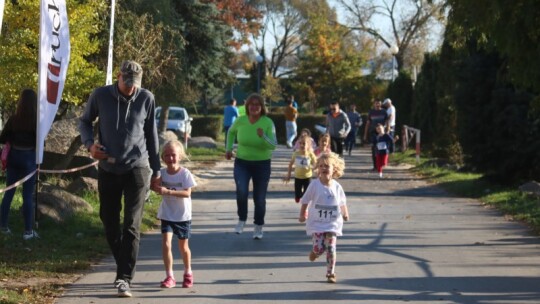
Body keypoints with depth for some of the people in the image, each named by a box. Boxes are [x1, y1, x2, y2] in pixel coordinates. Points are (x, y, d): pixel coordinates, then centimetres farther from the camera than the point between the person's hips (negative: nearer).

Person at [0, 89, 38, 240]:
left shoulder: (13, 119, -3)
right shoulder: (36, 121, -13)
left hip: (14, 157, 3)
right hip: (29, 159, -3)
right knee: (28, 195, 1)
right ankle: (28, 231, 3)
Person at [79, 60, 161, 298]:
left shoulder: (146, 98, -3)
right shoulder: (100, 96, -4)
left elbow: (151, 134, 7)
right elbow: (85, 121, 12)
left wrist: (156, 170, 10)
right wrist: (89, 143, -8)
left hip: (137, 169, -2)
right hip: (108, 169, 2)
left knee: (131, 226, -9)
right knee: (110, 224, 10)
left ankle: (124, 279, -12)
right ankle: (124, 267, 28)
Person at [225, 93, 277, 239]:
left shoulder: (268, 123, -14)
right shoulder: (240, 121, -7)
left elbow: (273, 145, -19)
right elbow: (231, 132, 16)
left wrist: (263, 137, -36)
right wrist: (229, 148, 6)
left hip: (262, 163, -1)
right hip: (242, 162, 1)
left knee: (260, 198, 7)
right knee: (241, 191, -23)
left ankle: (258, 227, 27)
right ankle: (242, 220, 0)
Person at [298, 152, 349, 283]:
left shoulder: (337, 186, -2)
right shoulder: (314, 185, -9)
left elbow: (342, 202, 14)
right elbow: (305, 201, 0)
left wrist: (345, 214, 9)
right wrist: (302, 215, -3)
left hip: (332, 223, 2)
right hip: (316, 223, -2)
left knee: (331, 248, -3)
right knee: (319, 248, -11)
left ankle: (331, 273, 10)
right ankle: (314, 252, 26)